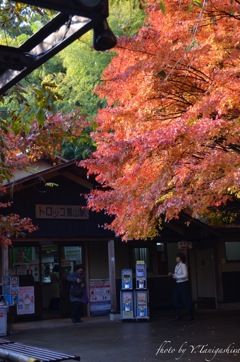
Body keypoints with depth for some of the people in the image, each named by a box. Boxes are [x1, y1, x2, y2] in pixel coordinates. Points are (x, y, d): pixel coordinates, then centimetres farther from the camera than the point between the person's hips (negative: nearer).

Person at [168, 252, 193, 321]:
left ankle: (190, 315, 8)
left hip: (184, 284, -8)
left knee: (186, 300, -2)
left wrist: (176, 276, -19)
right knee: (176, 300, 6)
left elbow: (185, 275, -19)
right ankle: (178, 315, 14)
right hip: (178, 284, 8)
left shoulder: (183, 265, -11)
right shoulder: (177, 266, 11)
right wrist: (171, 275, 0)